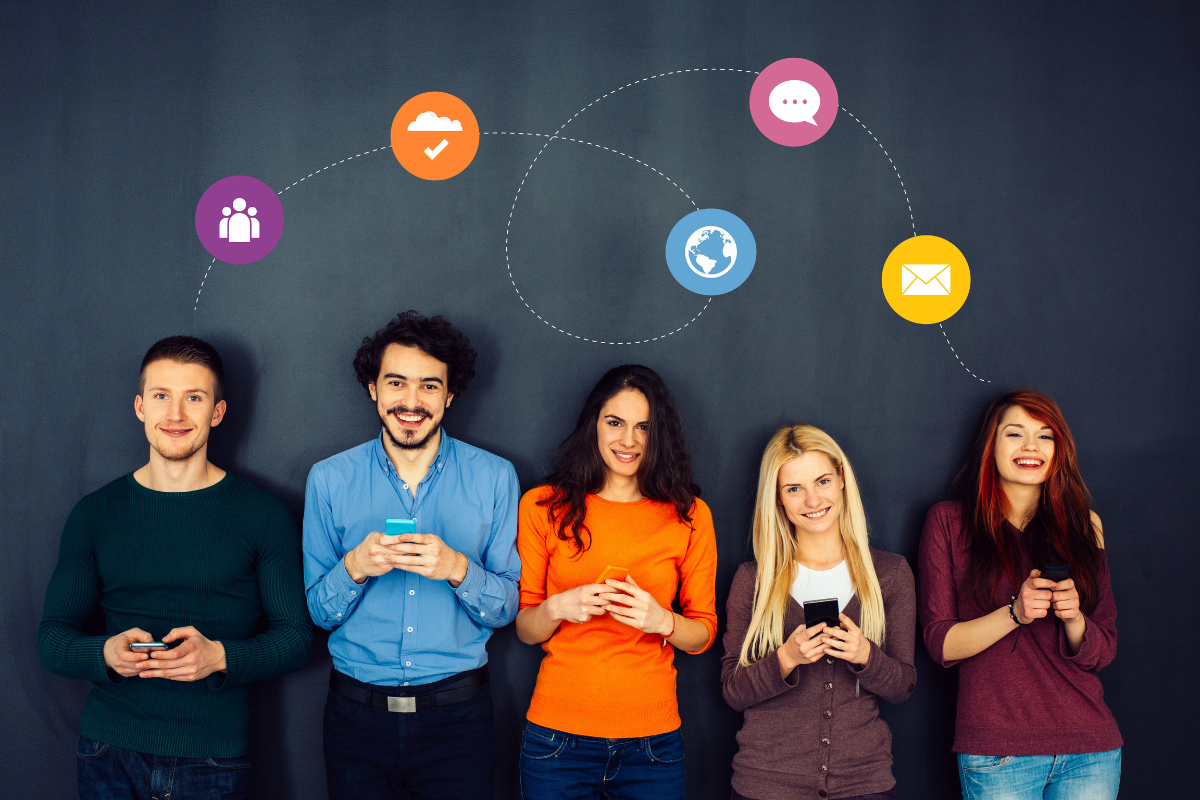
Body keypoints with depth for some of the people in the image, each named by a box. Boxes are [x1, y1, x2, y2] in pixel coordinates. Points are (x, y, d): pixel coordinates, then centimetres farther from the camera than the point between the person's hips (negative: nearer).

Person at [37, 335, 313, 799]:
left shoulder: (264, 516, -1)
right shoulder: (94, 514, 5)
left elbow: (295, 638, -1)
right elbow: (53, 638, 6)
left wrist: (218, 656, -20)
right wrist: (107, 653, -16)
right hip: (109, 756, 2)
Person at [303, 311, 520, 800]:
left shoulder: (494, 478, -2)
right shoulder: (329, 480, 0)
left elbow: (506, 608, -1)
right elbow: (317, 612, 2)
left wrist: (457, 570, -20)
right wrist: (354, 568, -18)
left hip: (457, 717, -1)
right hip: (357, 716, 1)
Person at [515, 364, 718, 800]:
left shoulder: (690, 516, 3)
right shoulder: (543, 506, 2)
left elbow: (704, 632, 5)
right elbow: (524, 629, 5)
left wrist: (661, 620, -15)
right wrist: (557, 609, -16)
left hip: (652, 739, 1)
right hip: (557, 735, 0)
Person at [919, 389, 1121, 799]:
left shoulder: (1082, 526, 10)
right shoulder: (949, 521, 1)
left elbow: (1101, 653, 7)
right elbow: (940, 643, -4)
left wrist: (1073, 617, -14)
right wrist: (1015, 614, -18)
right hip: (996, 749, -3)